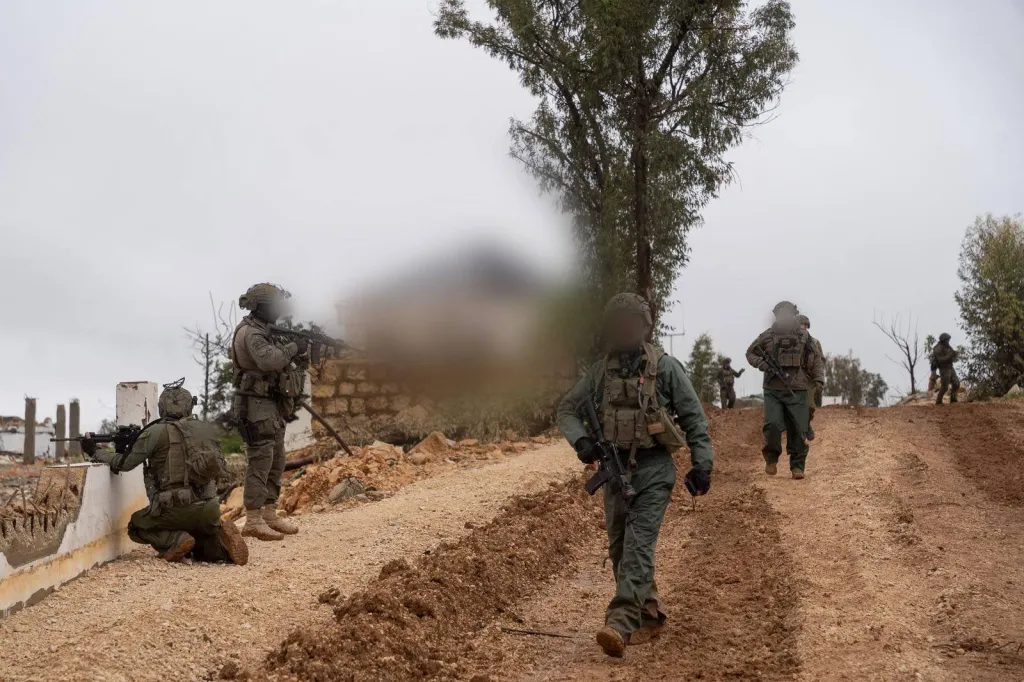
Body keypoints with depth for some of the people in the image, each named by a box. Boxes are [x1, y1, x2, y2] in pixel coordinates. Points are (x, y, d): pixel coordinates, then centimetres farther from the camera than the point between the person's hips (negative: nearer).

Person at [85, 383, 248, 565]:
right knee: (201, 549, 30)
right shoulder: (205, 429, 9)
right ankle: (222, 539, -5)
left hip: (175, 509, -4)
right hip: (210, 508, 4)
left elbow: (124, 463, 2)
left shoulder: (156, 432, -4)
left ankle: (175, 539, -5)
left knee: (136, 526, 24)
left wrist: (94, 452, 16)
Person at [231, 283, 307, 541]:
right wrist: (294, 347, -19)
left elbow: (279, 360, 19)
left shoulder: (265, 331, 16)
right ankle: (253, 521, -6)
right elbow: (268, 360, -31)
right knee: (260, 463, -9)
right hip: (257, 406, -10)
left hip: (273, 407, 10)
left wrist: (298, 350, 4)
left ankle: (270, 515, 20)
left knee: (276, 461, 13)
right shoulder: (250, 333, -15)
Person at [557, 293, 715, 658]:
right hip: (614, 467, 5)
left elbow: (693, 418, -1)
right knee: (619, 548, 11)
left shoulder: (665, 367, -5)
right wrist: (581, 440, -9)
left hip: (653, 469, -5)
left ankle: (620, 623, -22)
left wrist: (702, 464, -6)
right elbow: (567, 409, 10)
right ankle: (648, 615, 27)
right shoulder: (601, 370, 5)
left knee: (638, 545, -15)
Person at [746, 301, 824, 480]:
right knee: (773, 425, -15)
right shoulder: (767, 336, 1)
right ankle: (771, 458, 10)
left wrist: (819, 378, -6)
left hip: (797, 392, 1)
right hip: (773, 391, -1)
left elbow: (816, 361, 9)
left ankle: (797, 465, 15)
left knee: (797, 430, 1)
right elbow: (750, 353, 14)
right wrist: (760, 363, -7)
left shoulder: (803, 337, 3)